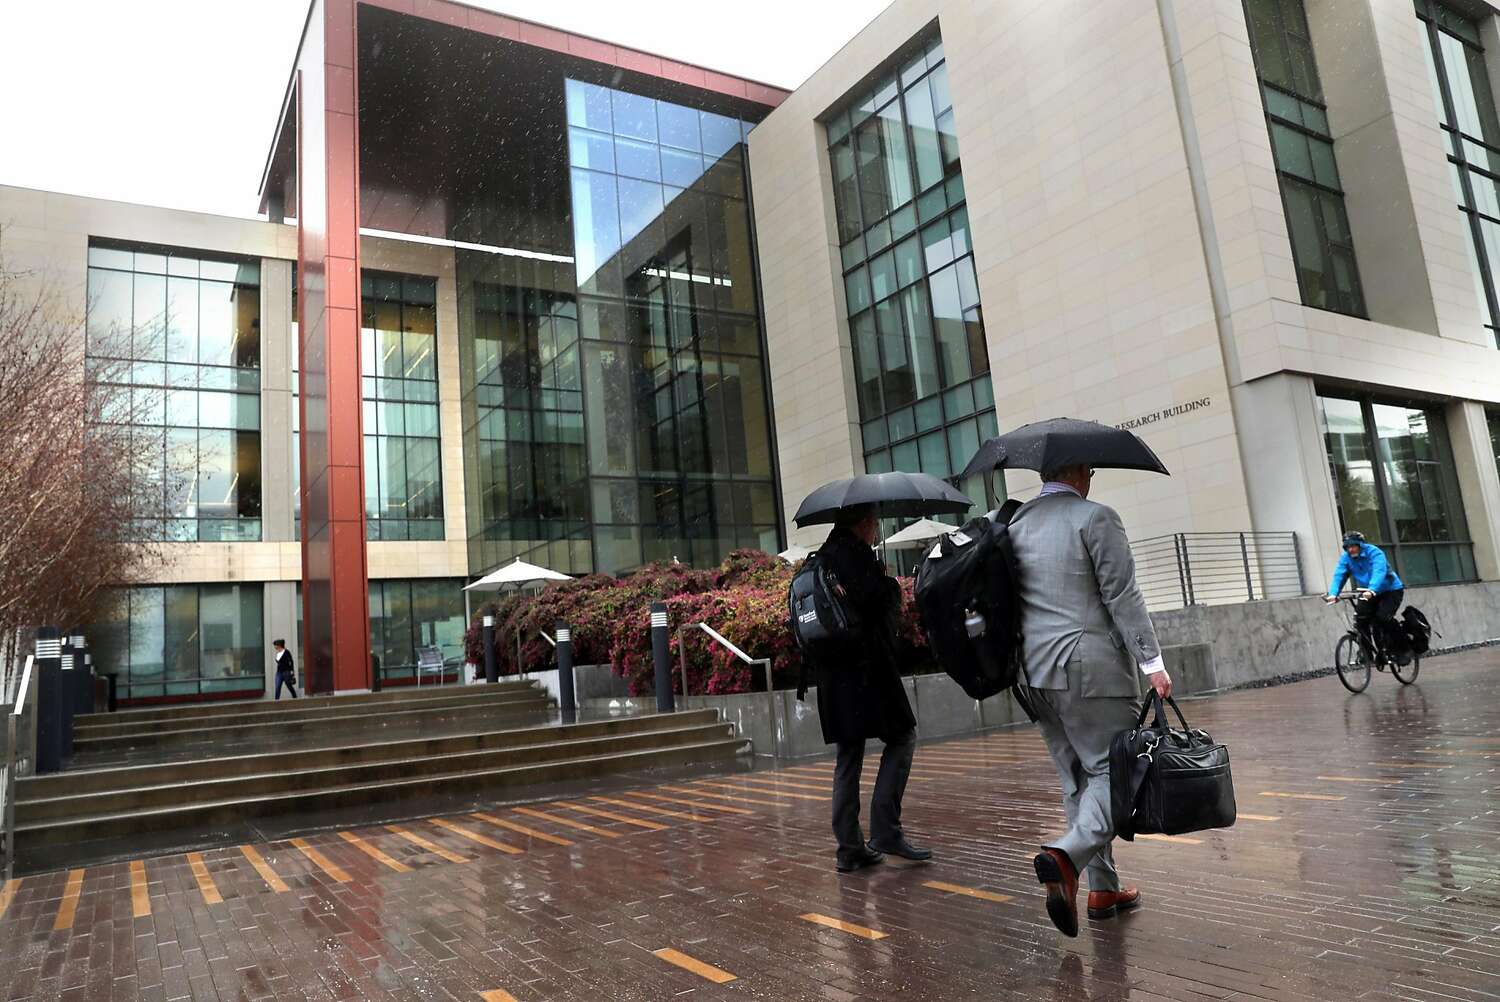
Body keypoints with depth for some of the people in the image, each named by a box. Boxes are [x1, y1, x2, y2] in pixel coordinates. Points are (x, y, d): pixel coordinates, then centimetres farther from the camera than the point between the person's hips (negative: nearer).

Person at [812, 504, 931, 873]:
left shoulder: (820, 559, 15)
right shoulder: (856, 554, -11)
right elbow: (882, 602, -18)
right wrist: (891, 585, 1)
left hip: (831, 672, 8)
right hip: (866, 666, -8)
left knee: (849, 754, 11)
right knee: (902, 736, 4)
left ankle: (849, 849, 14)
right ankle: (885, 831, -2)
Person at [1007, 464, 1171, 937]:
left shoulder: (1016, 523, 11)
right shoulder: (1096, 517, -7)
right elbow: (1122, 596, -12)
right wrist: (1151, 661, -9)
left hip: (1036, 672, 7)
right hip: (1094, 668, -7)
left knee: (1078, 779, 14)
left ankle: (1103, 888, 18)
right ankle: (1065, 856, -22)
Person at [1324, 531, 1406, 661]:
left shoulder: (1374, 552, -24)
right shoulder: (1345, 557, -8)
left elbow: (1379, 572, -39)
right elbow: (1339, 575, -18)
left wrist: (1372, 590, -56)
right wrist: (1333, 594, -36)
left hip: (1391, 590, -5)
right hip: (1369, 594, 5)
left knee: (1383, 617, -23)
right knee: (1360, 618, -14)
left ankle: (1403, 650, -5)